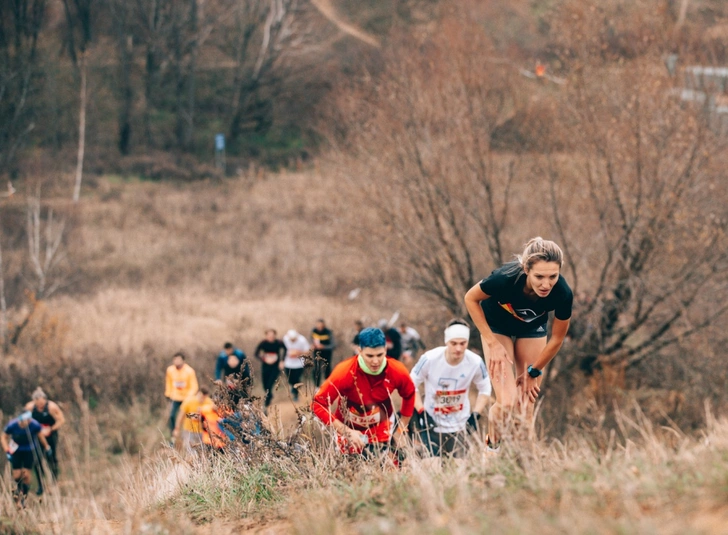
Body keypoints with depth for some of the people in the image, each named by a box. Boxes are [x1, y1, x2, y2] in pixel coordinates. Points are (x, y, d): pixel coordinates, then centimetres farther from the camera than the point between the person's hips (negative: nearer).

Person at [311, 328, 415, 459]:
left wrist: (401, 430, 5)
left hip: (381, 432, 3)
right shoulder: (345, 372, -29)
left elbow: (409, 396, 4)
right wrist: (346, 432, -29)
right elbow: (318, 404, -25)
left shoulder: (397, 371, -19)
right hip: (350, 431, -3)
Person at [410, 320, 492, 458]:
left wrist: (475, 415, -7)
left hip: (459, 426, 2)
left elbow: (485, 389, 3)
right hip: (432, 424, -2)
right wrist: (421, 413, -13)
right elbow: (411, 385, -6)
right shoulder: (429, 359, -19)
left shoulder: (475, 363, -14)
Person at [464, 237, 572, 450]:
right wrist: (492, 343, -19)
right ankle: (491, 449, 11)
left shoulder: (563, 294, -35)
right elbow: (471, 299, -19)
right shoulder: (505, 279, -41)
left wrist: (533, 372, -4)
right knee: (506, 402, -14)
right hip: (497, 326, -2)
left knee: (526, 406, 0)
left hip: (531, 330, 2)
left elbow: (557, 339, -15)